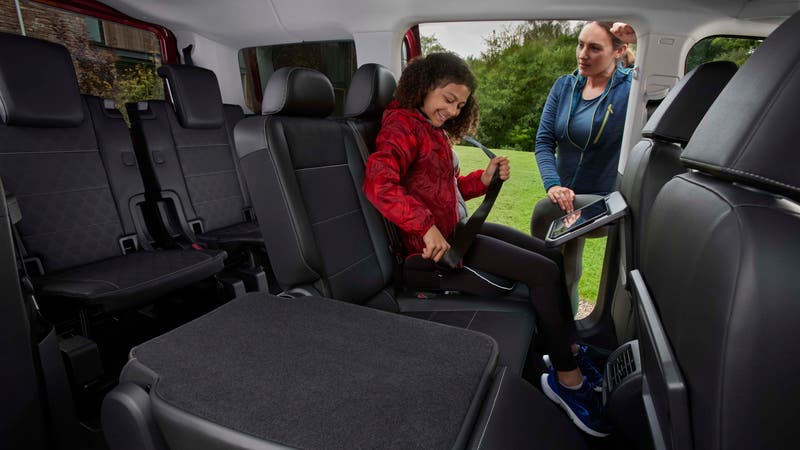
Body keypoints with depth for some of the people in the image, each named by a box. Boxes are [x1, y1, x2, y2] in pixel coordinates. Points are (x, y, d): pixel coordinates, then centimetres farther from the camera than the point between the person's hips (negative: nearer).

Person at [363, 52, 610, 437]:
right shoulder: (401, 125, -12)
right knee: (544, 272, -13)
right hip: (435, 246, -10)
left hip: (455, 228, 10)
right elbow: (378, 184, -29)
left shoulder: (433, 131, 17)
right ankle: (568, 379, 5)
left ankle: (569, 351, 20)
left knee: (551, 256, 8)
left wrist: (485, 178, 0)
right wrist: (428, 226, -33)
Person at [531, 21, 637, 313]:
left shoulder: (632, 86, -8)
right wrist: (553, 184, -22)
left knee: (545, 211, -30)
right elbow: (544, 141, -5)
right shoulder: (565, 86, 2)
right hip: (568, 197, 5)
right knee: (565, 274, 14)